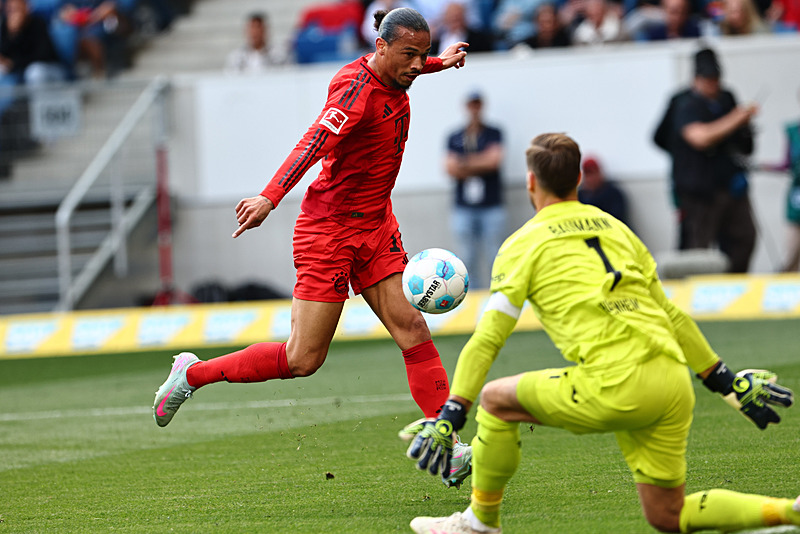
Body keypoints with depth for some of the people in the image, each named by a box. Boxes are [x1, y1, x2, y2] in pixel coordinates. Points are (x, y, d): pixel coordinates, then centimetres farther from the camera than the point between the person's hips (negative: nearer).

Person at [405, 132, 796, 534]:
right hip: (674, 387, 6)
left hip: (617, 388, -6)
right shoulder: (615, 229, 23)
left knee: (496, 398, 14)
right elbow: (672, 316, 25)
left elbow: (488, 339, 0)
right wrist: (730, 384, 29)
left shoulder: (524, 245, 6)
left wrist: (450, 417, 0)